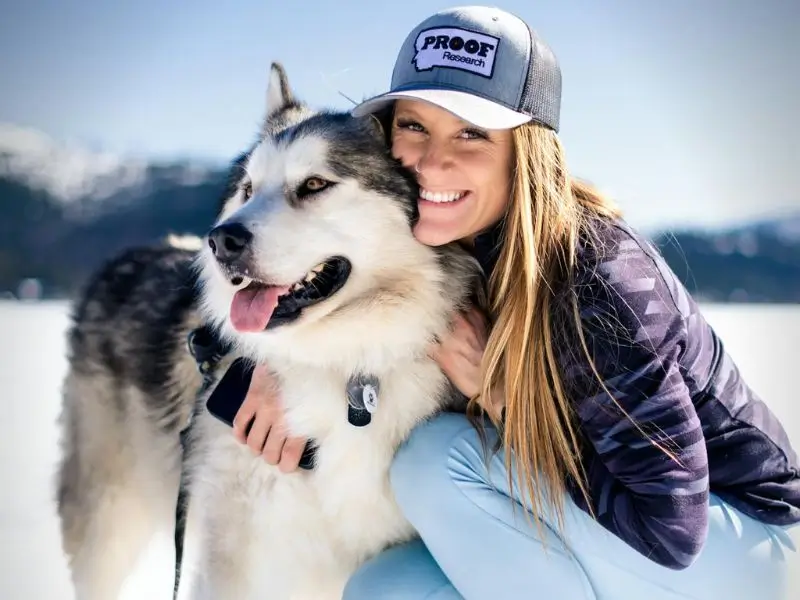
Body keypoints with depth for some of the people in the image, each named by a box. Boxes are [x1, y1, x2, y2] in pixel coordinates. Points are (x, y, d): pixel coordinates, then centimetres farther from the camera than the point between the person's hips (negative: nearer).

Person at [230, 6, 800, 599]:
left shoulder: (591, 277, -29)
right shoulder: (430, 244, -9)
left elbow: (670, 526, -28)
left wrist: (495, 393, -25)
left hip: (731, 535, -6)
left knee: (439, 460, -24)